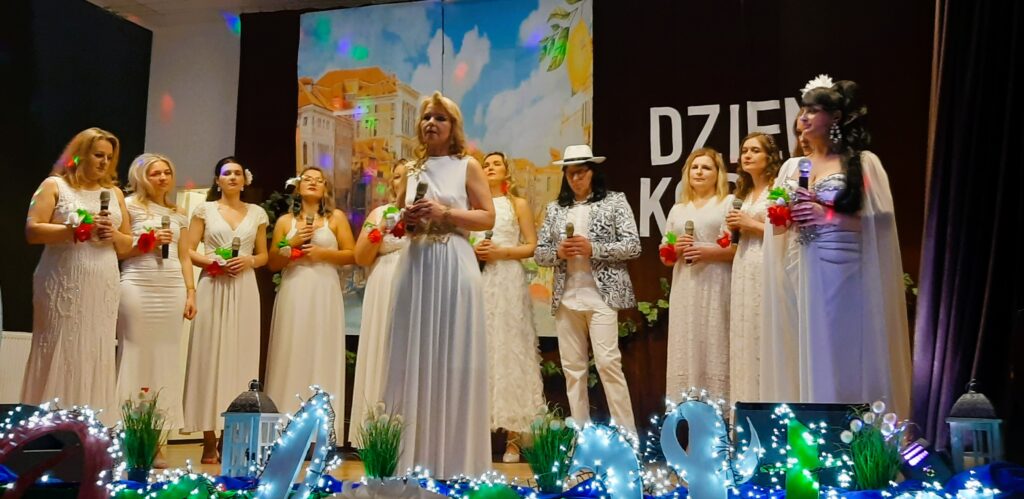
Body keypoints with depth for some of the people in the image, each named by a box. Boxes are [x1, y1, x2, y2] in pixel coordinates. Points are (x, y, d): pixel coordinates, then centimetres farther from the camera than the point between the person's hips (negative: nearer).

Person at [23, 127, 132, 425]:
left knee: (95, 358, 1)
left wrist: (114, 235, -4)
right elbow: (32, 231, -6)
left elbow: (128, 244, 18)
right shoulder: (55, 186, 4)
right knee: (60, 356, -6)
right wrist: (78, 229, -15)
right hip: (63, 287, -4)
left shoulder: (114, 193, 16)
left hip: (103, 288, 4)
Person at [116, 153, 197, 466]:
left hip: (173, 290, 5)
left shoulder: (179, 215, 19)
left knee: (166, 358, 2)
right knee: (136, 356, -6)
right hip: (137, 287, -4)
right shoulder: (130, 206, 4)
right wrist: (147, 243, -10)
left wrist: (191, 292, 9)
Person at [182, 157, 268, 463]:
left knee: (240, 357, -1)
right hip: (212, 287, -2)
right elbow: (188, 251, 4)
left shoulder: (257, 213, 13)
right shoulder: (204, 210, 8)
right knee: (210, 356, -5)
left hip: (244, 290, 2)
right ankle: (209, 442, -2)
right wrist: (210, 261, -13)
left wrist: (249, 260, -5)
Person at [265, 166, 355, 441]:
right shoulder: (285, 221, 14)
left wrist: (322, 253, -8)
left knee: (322, 358, -4)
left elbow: (351, 255, 4)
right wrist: (290, 244, -3)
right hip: (293, 296, 1)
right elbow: (272, 263, 12)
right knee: (291, 360, -2)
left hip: (324, 295, -1)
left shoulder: (336, 217, 10)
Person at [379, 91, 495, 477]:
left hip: (453, 265, -4)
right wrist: (404, 220, 1)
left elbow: (487, 217, -3)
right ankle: (415, 456, 11)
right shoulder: (412, 170, 16)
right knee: (414, 357, 3)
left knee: (452, 358, -3)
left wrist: (445, 213, -14)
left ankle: (454, 460, 6)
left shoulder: (468, 166, 4)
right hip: (416, 265, 4)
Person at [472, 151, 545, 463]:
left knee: (509, 350, -5)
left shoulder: (518, 204, 10)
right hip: (479, 282, 3)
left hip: (508, 282, -2)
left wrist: (501, 252, -9)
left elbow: (532, 247, 3)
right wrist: (473, 251, -4)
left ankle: (513, 438, -3)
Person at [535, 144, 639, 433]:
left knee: (608, 362, -12)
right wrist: (558, 252, -9)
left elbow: (633, 245, -3)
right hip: (566, 298, 4)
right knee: (572, 368, 7)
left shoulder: (614, 201, 3)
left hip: (602, 296, -4)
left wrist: (593, 249, -13)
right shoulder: (555, 208, 13)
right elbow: (539, 253, 12)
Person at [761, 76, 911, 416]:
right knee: (804, 355, 4)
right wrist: (787, 217, -6)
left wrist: (827, 215, -14)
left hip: (842, 271, -4)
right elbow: (776, 227, 16)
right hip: (799, 273, 4)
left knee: (841, 354, -3)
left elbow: (880, 221, -6)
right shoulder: (791, 166, 14)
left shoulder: (862, 162, 0)